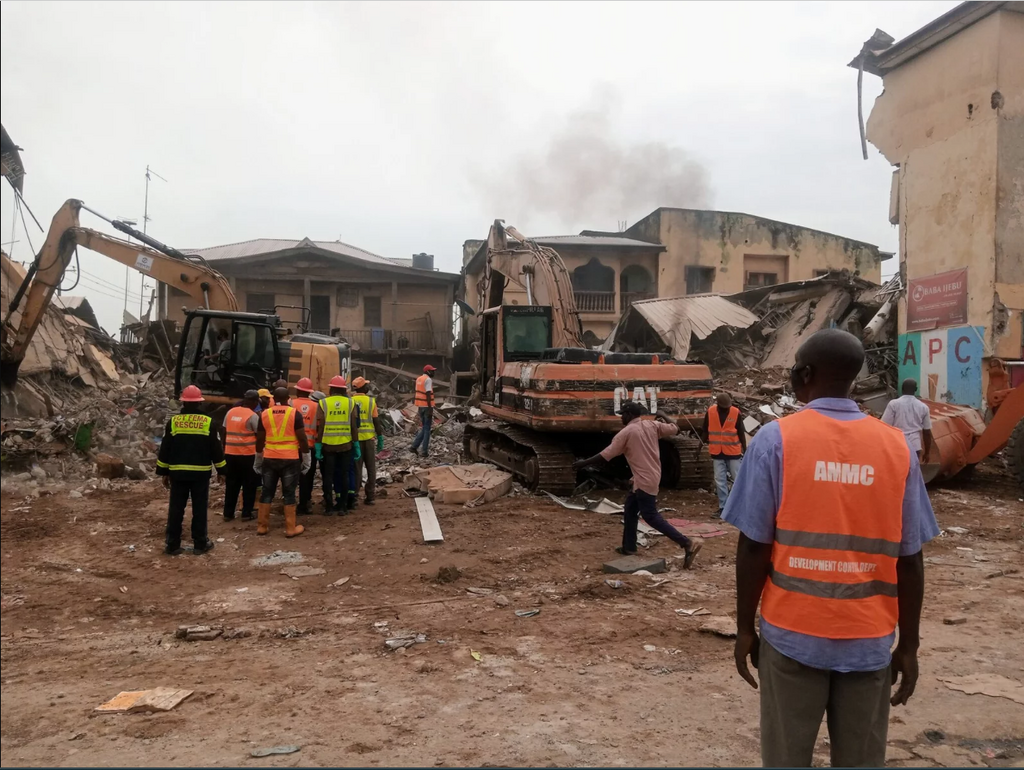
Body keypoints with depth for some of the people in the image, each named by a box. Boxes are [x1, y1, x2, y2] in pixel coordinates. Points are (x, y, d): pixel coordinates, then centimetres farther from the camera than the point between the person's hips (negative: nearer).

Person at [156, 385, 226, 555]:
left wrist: (164, 472, 11)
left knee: (175, 509, 6)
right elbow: (216, 448, 0)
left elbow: (165, 448, 3)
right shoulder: (208, 422, -2)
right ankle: (200, 543, 8)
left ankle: (172, 544, 9)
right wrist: (221, 470, 8)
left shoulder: (173, 421, 1)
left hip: (178, 472, 1)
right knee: (199, 508, 4)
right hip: (201, 472, -1)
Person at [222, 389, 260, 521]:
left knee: (231, 484, 13)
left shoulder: (230, 412, 7)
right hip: (248, 455, -5)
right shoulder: (253, 416, -10)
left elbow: (224, 433, 11)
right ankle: (246, 513, 7)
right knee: (249, 485, 6)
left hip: (230, 454, 5)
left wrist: (225, 449, 20)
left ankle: (228, 513, 15)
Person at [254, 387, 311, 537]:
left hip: (269, 459, 3)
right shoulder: (294, 413, -5)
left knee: (267, 492, 12)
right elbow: (302, 438, -7)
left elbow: (259, 440, 9)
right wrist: (306, 459, 2)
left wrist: (258, 461, 19)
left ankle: (262, 526, 17)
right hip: (290, 459, -3)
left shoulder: (264, 414, 3)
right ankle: (290, 528, 7)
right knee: (289, 493, 4)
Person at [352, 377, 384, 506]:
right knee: (371, 468, 9)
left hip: (355, 439, 1)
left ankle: (354, 494, 9)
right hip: (369, 438, 0)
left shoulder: (350, 401, -3)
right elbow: (376, 421, -3)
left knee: (356, 468, 9)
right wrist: (380, 437, 4)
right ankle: (370, 496, 10)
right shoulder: (371, 401, -4)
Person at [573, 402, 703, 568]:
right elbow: (675, 429, 11)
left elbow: (606, 455, -10)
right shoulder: (652, 425, 5)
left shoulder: (626, 432, -12)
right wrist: (664, 416, 28)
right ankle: (628, 547, 27)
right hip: (651, 476, 9)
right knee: (630, 508, 20)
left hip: (645, 480, -9)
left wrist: (584, 463, -1)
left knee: (651, 517, -6)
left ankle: (688, 543, -13)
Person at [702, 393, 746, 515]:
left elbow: (741, 433, -2)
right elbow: (705, 430, 5)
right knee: (720, 481, 4)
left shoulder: (736, 413, -10)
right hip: (717, 453, 2)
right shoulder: (710, 412, -6)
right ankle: (723, 506, 10)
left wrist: (745, 450, 1)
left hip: (733, 452, -2)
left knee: (737, 480, 7)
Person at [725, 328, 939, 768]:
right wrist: (908, 645, 10)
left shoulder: (776, 439, -9)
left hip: (793, 633, -2)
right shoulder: (897, 447, -1)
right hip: (869, 639, 2)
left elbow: (754, 546, -9)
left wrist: (744, 628, 2)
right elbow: (909, 559, 0)